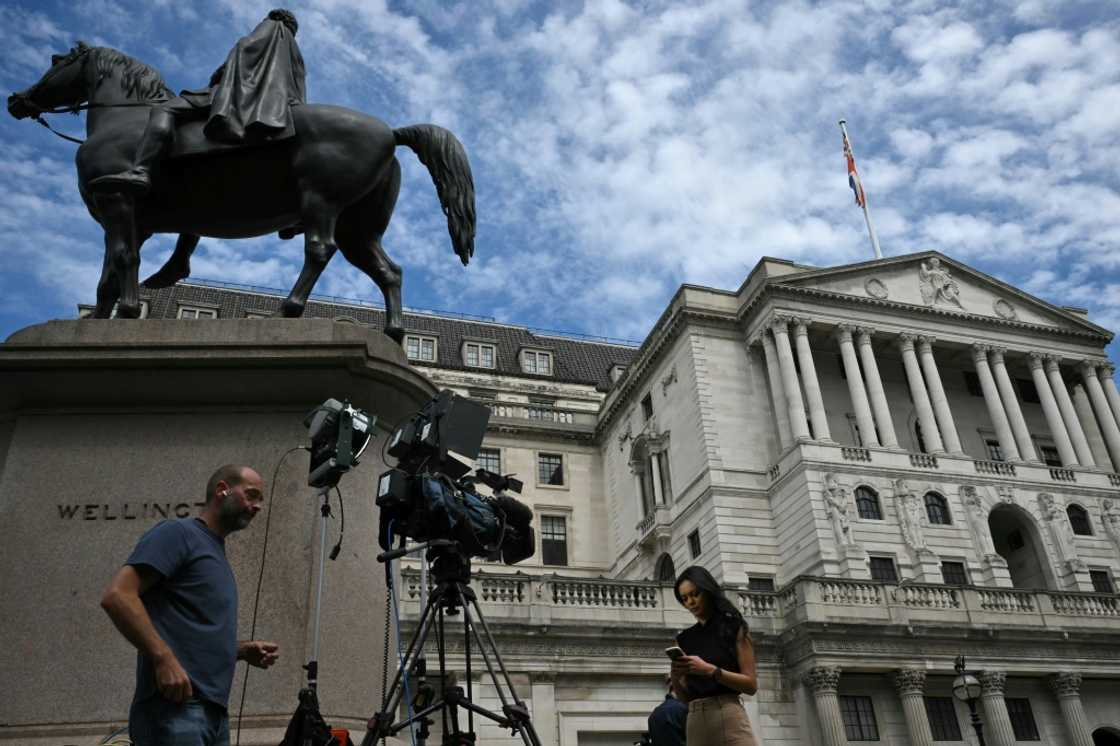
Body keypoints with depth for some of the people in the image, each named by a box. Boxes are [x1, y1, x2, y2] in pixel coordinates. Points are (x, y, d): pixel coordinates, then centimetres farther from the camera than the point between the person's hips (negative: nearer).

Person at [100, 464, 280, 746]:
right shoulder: (178, 533, -4)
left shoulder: (217, 553, 22)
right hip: (174, 710, -9)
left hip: (214, 712, 9)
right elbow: (116, 596, -16)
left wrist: (243, 651, 11)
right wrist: (164, 658, -22)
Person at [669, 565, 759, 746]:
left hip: (729, 717, -4)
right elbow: (684, 697, 14)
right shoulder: (684, 639, 14)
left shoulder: (734, 627, 4)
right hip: (695, 722, 4)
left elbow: (751, 684, -3)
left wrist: (709, 670, -15)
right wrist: (676, 678, -7)